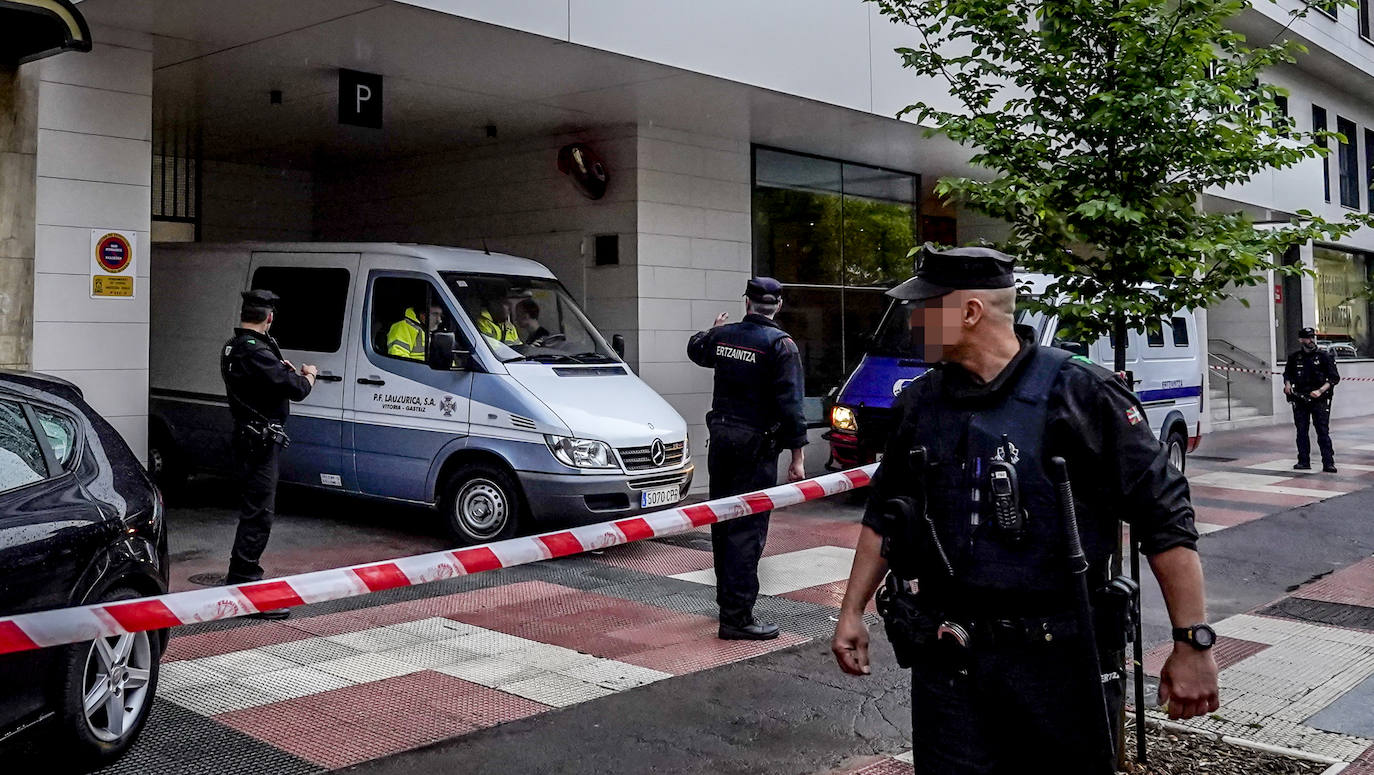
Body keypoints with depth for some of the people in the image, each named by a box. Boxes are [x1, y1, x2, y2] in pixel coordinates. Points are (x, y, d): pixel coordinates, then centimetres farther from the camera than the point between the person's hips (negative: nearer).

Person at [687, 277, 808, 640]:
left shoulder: (722, 335, 4)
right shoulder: (781, 345, -13)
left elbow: (695, 350, 28)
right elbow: (790, 404, -18)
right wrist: (797, 455, -15)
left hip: (721, 438, 7)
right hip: (756, 446, -6)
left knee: (723, 522, 18)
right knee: (747, 530, -6)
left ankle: (727, 599, 34)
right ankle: (736, 617, -7)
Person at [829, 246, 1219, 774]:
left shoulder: (1078, 393, -10)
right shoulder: (920, 402, 6)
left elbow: (1165, 517, -10)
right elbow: (883, 516, 17)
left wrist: (1194, 642, -12)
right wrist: (851, 612, 15)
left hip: (1060, 656, -3)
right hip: (948, 658, 4)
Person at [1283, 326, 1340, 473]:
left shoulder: (1324, 356, -1)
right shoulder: (1294, 358, 8)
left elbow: (1334, 377, -2)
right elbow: (1287, 374, 23)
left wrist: (1320, 391, -14)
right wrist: (1287, 384, 2)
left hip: (1319, 400, -3)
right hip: (1299, 399, 3)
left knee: (1323, 432, -6)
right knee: (1301, 432, 6)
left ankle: (1328, 463, -5)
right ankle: (1304, 462, 14)